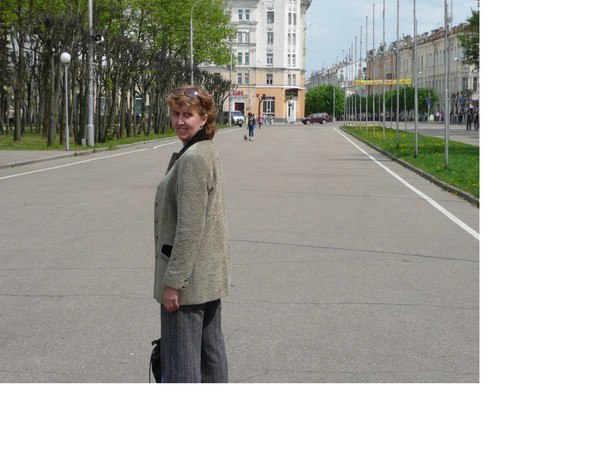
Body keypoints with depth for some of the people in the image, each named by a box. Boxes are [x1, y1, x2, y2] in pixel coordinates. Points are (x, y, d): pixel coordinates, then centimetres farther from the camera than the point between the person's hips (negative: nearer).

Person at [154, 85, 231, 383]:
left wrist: (172, 282, -19)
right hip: (211, 276, 10)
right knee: (210, 350, 16)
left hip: (188, 276, -10)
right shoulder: (208, 152, 13)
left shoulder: (193, 159, -18)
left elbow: (190, 227, -22)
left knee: (180, 358, -3)